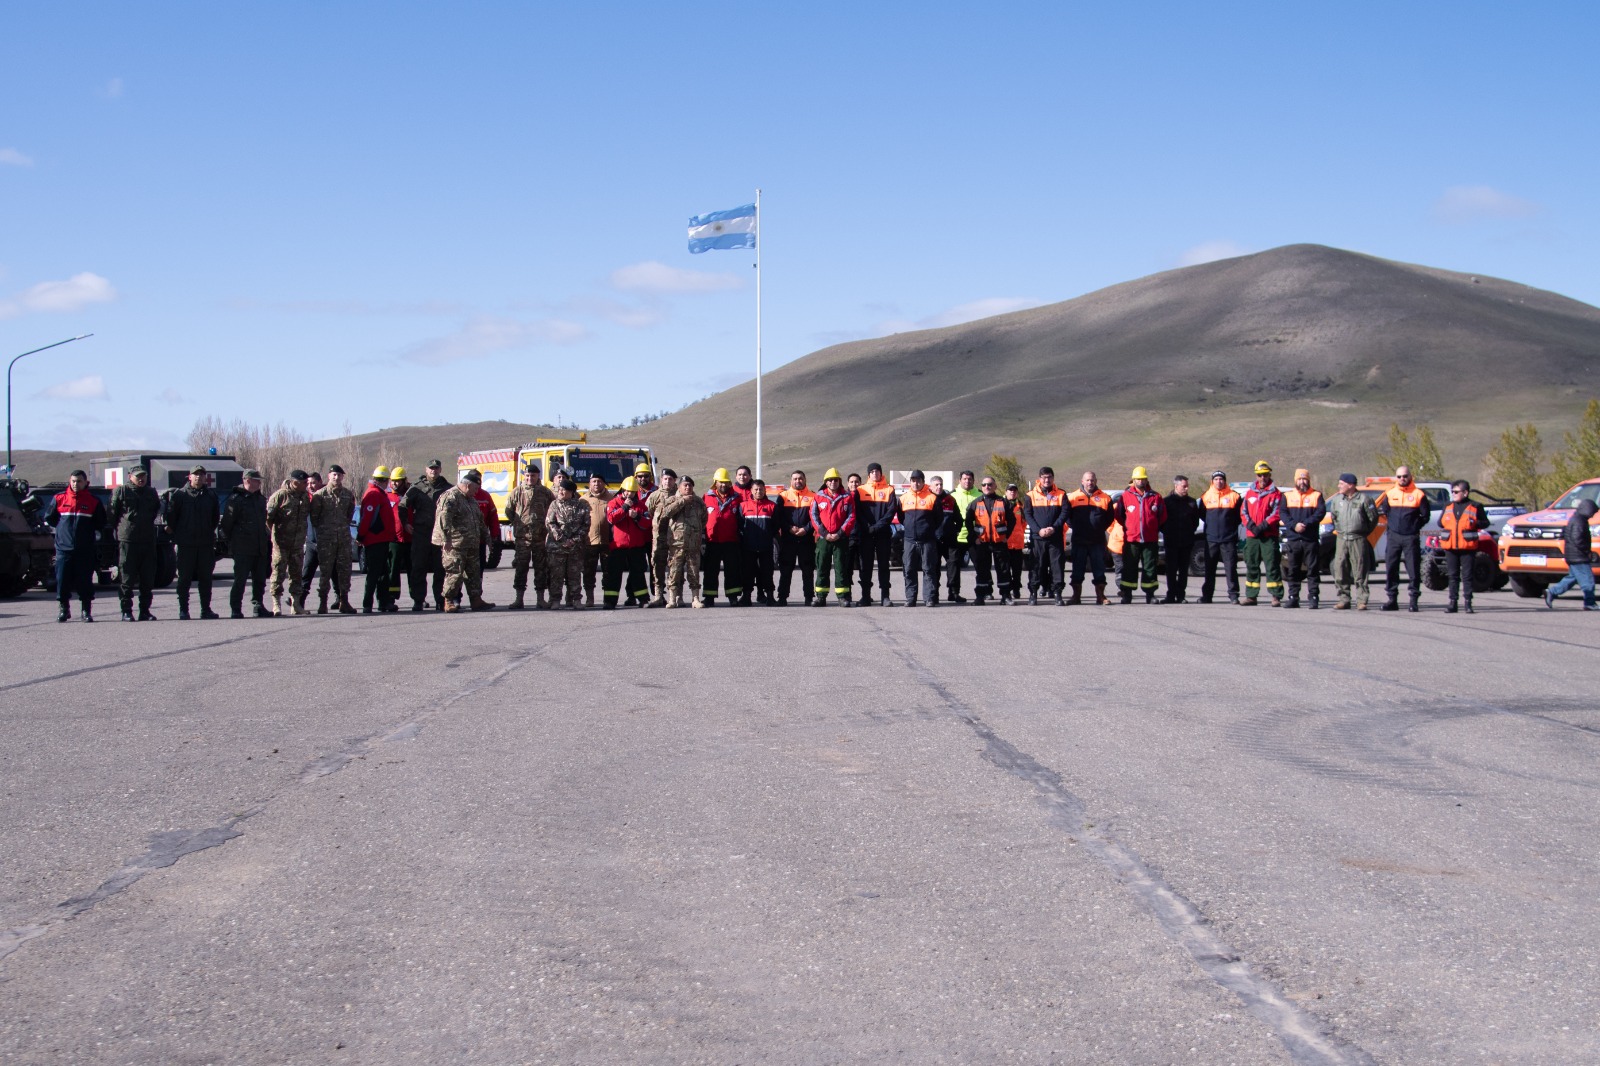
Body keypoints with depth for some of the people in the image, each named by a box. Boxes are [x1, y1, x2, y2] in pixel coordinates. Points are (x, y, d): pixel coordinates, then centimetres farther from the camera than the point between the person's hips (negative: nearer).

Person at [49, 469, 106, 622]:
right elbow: (51, 518, 17)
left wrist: (90, 531, 4)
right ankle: (64, 610, 14)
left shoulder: (94, 501, 4)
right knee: (62, 581, -1)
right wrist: (63, 528, 12)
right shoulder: (59, 499, 6)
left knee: (85, 580, 0)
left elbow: (101, 522, 10)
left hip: (85, 549, -1)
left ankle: (87, 611, 9)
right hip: (64, 547, 1)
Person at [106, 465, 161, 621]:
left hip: (148, 541, 5)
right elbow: (111, 514, 2)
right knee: (127, 579, -3)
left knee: (148, 580, 5)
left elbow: (158, 510, 28)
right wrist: (115, 530, -1)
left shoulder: (152, 493, 15)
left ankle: (145, 611, 11)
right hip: (127, 541, -4)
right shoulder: (121, 492, 1)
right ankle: (126, 611, 1)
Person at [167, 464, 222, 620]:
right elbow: (171, 516, -1)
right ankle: (183, 611, 4)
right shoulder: (179, 495, -2)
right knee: (184, 578, 0)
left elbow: (215, 517, 18)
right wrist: (175, 537, -1)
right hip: (185, 544, -3)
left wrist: (210, 534, 13)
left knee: (206, 578, 6)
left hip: (206, 543, 3)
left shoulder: (211, 496, 9)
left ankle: (206, 609, 12)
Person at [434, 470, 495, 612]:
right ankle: (449, 602, -3)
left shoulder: (471, 499, 20)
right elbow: (443, 518, -22)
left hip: (472, 545, 9)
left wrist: (485, 535, 30)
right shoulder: (451, 497, -12)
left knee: (474, 572, 11)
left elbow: (480, 519, 32)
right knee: (455, 573, -9)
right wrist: (446, 539, -27)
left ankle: (476, 600, 17)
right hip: (454, 545, -9)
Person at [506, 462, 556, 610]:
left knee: (541, 567, 4)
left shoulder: (545, 492, 5)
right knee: (520, 567, -1)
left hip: (540, 536, 1)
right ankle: (519, 599, 3)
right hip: (522, 536, -1)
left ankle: (540, 599, 11)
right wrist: (517, 524, 10)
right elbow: (508, 510, 12)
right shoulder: (517, 492, 4)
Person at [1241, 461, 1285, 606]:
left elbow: (1276, 514, -7)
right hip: (1251, 535, 5)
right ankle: (1251, 596, 15)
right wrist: (1251, 525, -7)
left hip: (1269, 536, -5)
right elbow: (1243, 511, 9)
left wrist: (1263, 526, -16)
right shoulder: (1250, 492, 13)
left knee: (1272, 565, -7)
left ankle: (1276, 596, -7)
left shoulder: (1275, 493, 0)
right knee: (1251, 566, 8)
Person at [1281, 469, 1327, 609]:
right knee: (1293, 571, 5)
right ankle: (1293, 598, 11)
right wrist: (1294, 525, -16)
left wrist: (1306, 524, -18)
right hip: (1293, 539, 2)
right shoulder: (1287, 496, 12)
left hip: (1311, 539, -2)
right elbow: (1283, 514, 1)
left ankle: (1313, 598, 0)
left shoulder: (1316, 496, 7)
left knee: (1313, 570, -2)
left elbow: (1321, 512, -6)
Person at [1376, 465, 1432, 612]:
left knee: (1413, 569, -3)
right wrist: (1393, 523, 10)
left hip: (1411, 538, -3)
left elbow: (1425, 515, 3)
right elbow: (1384, 511, 17)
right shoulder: (1390, 493, 8)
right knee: (1390, 568, 3)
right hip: (1394, 536, 3)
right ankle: (1392, 599, 10)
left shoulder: (1418, 494, 0)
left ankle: (1414, 600, 3)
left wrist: (1414, 526, 1)